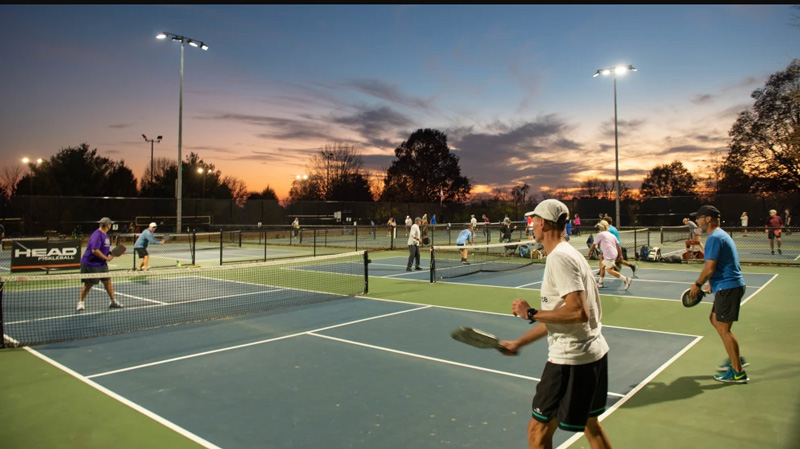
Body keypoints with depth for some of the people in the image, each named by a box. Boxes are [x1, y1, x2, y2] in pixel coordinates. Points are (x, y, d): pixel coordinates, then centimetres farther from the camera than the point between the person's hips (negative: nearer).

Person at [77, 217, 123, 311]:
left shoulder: (105, 235, 10)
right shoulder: (97, 235, -21)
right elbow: (95, 250, -28)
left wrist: (111, 254, 4)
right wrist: (106, 258, -22)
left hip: (101, 264, 9)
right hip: (91, 264, -9)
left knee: (108, 282, 8)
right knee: (88, 284, 3)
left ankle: (113, 302, 14)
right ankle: (81, 302, 20)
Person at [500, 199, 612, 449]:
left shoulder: (559, 257, -18)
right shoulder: (568, 253, 13)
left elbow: (578, 312, -28)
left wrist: (531, 313, -17)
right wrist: (519, 343, 20)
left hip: (571, 358, -10)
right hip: (594, 352, 10)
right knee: (590, 424, 26)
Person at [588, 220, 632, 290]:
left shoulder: (600, 235, 1)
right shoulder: (612, 235, 19)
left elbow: (593, 246, 6)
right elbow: (618, 246, 17)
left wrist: (589, 254, 18)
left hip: (609, 255, -9)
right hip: (614, 254, 9)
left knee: (610, 270, -12)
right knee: (602, 266, 20)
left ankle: (626, 280, -21)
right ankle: (600, 283, 25)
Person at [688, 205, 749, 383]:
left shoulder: (714, 238, -17)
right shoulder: (721, 235, 16)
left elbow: (710, 268, -21)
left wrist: (698, 285, -7)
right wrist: (712, 284, 21)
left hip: (728, 288, -11)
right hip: (727, 286, 11)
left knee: (723, 329, -4)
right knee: (715, 320, 21)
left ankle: (738, 373, 3)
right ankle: (736, 358, 28)